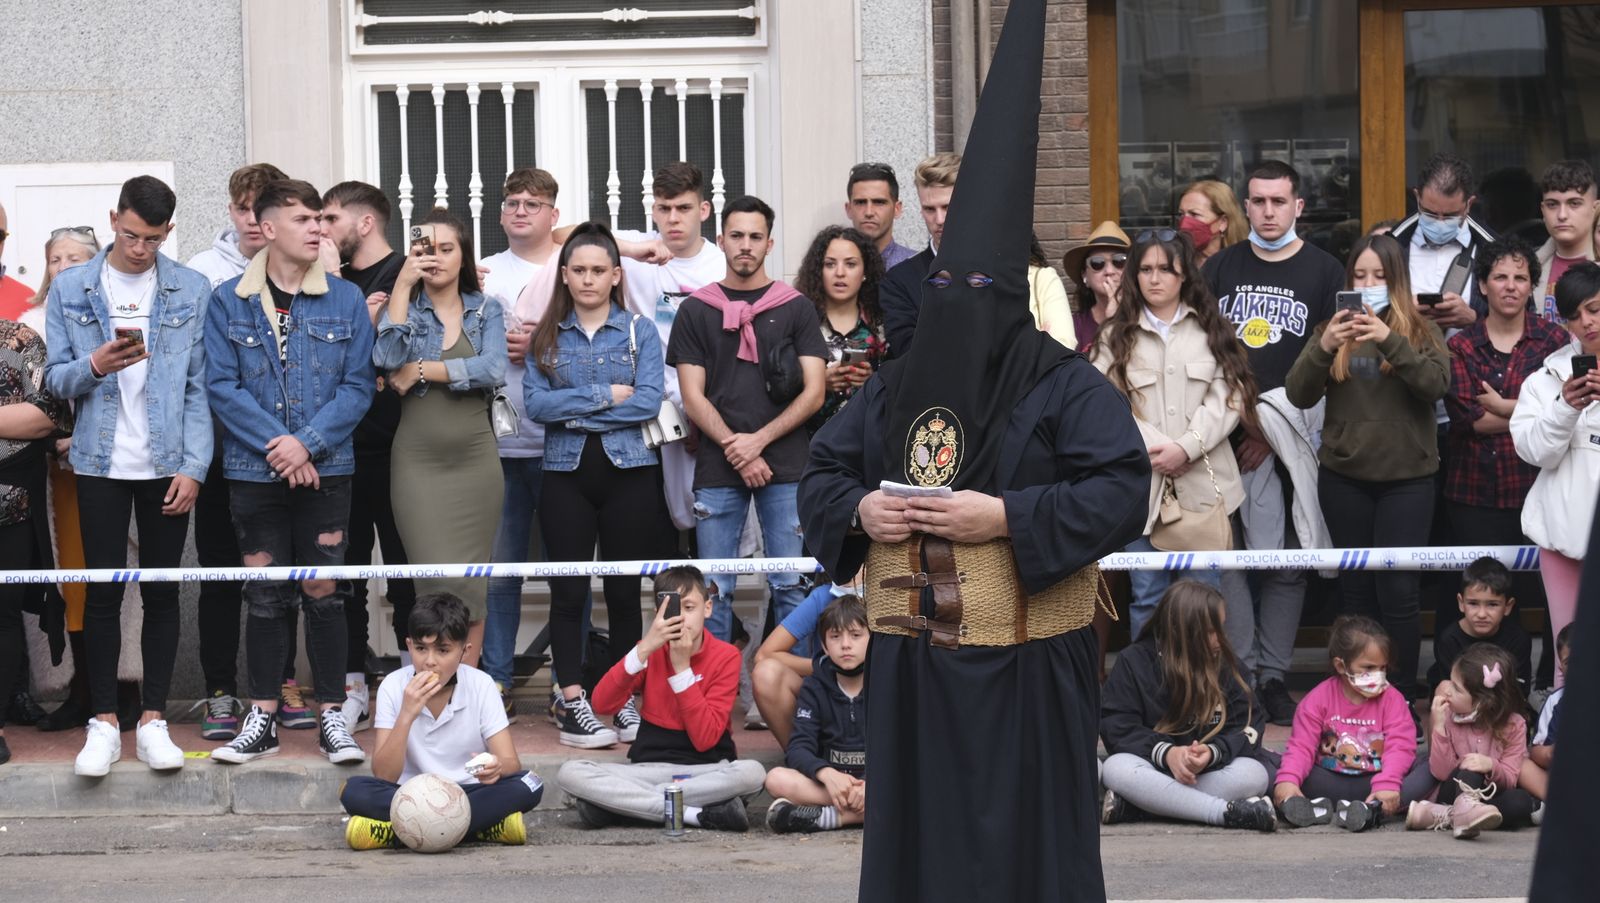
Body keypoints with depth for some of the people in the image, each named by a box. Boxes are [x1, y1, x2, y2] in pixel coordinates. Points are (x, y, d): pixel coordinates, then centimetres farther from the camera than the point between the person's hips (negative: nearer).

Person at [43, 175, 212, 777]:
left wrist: (194, 467, -6)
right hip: (101, 462, 0)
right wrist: (94, 366, -18)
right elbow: (56, 379, 3)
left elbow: (199, 386, 1)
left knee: (161, 591, 4)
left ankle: (153, 719, 11)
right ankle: (104, 722, 8)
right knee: (103, 590, 1)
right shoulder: (70, 289, 4)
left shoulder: (192, 291, 2)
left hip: (167, 464, 0)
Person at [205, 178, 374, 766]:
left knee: (324, 593, 2)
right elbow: (222, 385, -4)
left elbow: (358, 385, -1)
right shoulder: (228, 302, 1)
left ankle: (332, 717, 9)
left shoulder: (346, 300, 3)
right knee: (264, 594, 5)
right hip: (254, 471, 0)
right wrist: (276, 445, -13)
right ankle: (262, 718, 12)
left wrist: (308, 443, -13)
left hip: (326, 469, 0)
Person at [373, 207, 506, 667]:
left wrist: (422, 370, -13)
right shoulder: (404, 307, 5)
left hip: (476, 458, 2)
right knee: (442, 584, -10)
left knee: (474, 582, 4)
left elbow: (494, 369, -11)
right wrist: (402, 285, -15)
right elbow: (387, 359, -16)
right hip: (418, 461, -2)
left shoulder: (487, 312, 8)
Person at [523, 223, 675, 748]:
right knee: (568, 590, -2)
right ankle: (573, 705, 0)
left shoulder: (639, 332, 5)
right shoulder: (546, 336, 7)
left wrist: (573, 408, -11)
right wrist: (605, 395, -11)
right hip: (566, 474, 1)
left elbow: (648, 401, -9)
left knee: (624, 589, 4)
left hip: (628, 471, -1)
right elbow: (534, 403, -6)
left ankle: (628, 701, 11)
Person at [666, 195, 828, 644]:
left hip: (785, 470, 0)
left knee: (791, 587, -2)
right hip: (717, 471, 1)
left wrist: (759, 440, -9)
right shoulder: (696, 311, 10)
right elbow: (693, 397, 5)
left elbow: (813, 393, 3)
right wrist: (735, 449, -8)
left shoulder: (796, 308, 9)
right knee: (714, 591, 1)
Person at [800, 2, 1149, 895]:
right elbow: (822, 473, 15)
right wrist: (859, 511, -8)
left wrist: (1004, 518, -22)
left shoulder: (1065, 385, -6)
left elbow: (1123, 488, -15)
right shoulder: (894, 388, 10)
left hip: (1024, 666, -5)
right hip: (912, 662, 5)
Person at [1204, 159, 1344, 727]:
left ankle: (1273, 675, 7)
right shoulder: (1220, 268, 11)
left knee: (1287, 560, 0)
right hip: (1225, 437, 2)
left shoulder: (1324, 273, 3)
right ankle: (1241, 673, 2)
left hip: (1290, 439, -2)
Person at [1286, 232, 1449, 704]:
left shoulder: (1420, 331, 3)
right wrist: (1323, 348, -21)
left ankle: (1401, 697, 1)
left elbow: (1436, 384, -15)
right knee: (1356, 588, 8)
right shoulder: (1335, 329, 8)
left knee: (1398, 588, -8)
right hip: (1344, 475, 2)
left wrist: (1390, 341, -28)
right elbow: (1299, 395, -3)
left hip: (1405, 476, -2)